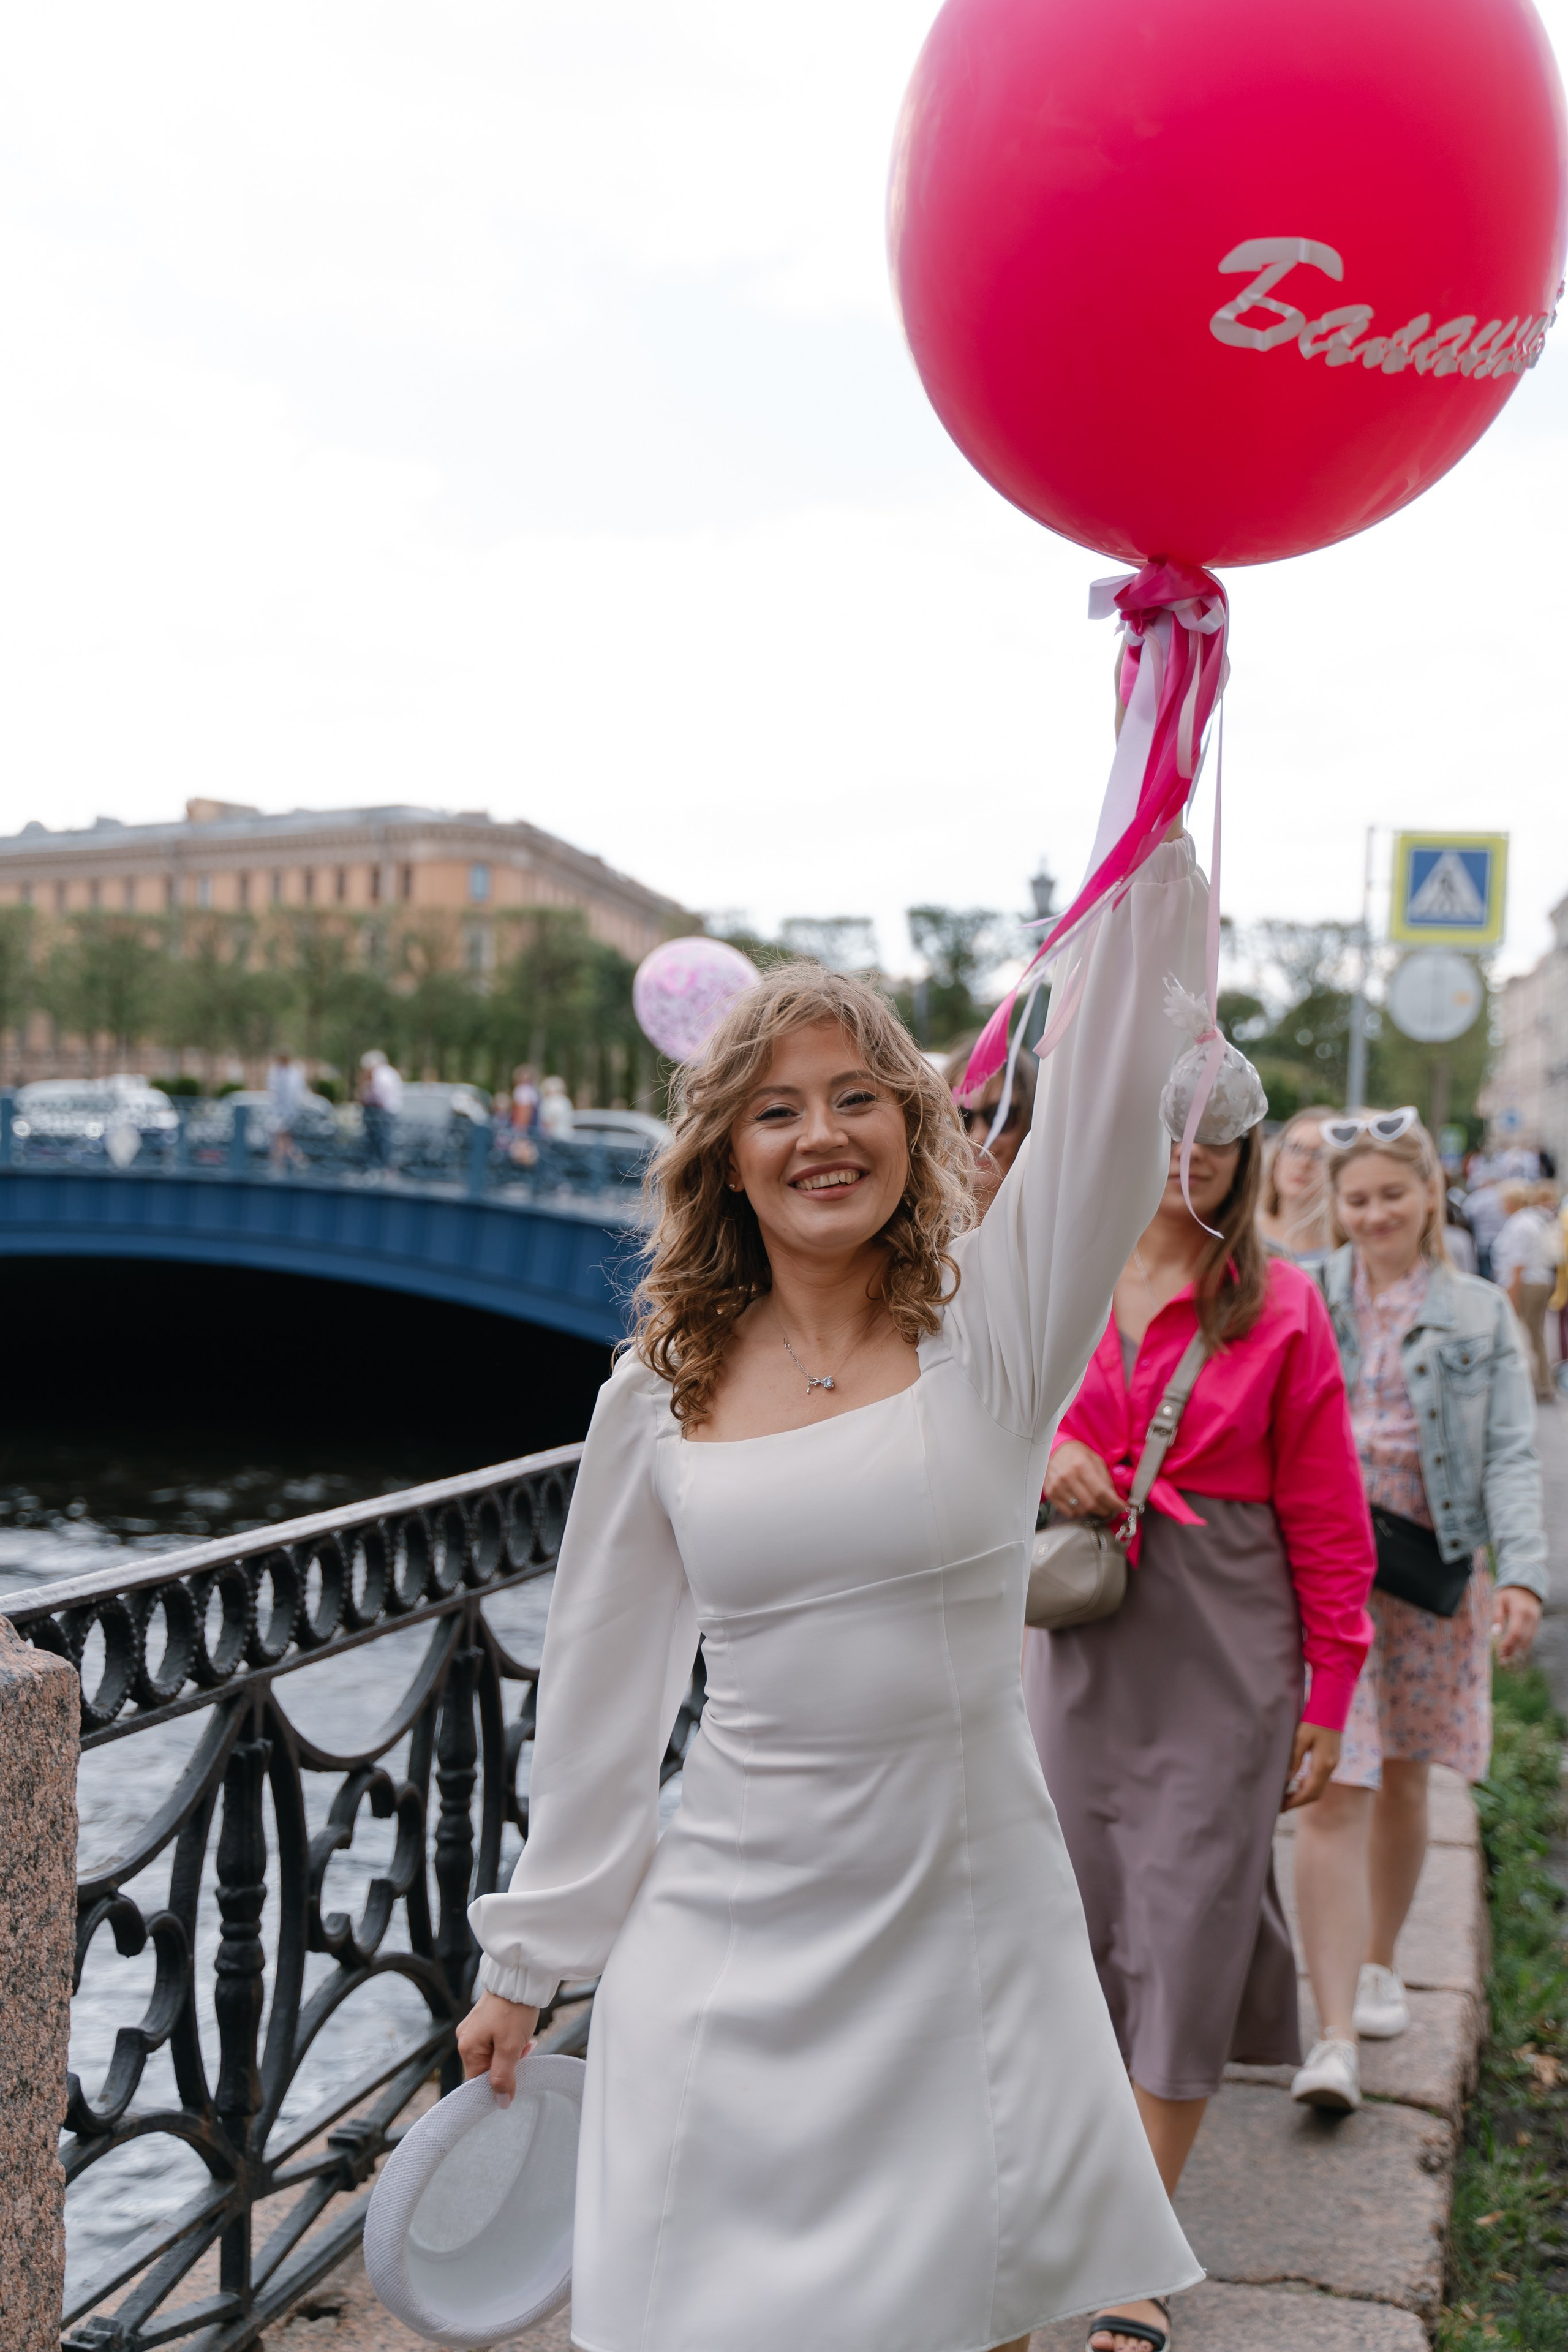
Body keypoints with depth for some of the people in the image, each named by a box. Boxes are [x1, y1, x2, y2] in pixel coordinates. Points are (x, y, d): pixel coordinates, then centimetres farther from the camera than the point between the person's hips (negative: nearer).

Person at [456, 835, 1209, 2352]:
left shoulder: (993, 1319, -6)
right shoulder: (660, 1393, 0)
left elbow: (1115, 1077, -20)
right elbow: (597, 1692, 7)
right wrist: (526, 1965, 12)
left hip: (966, 1910, -1)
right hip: (736, 1934, 1)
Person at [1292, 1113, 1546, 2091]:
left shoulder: (1481, 1314, 4)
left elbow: (1512, 1456, 0)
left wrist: (1524, 1574, -12)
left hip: (1431, 1568, 2)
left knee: (1402, 1779, 14)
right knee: (1331, 1790, -9)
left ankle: (1380, 1964, 36)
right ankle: (1335, 2033, -8)